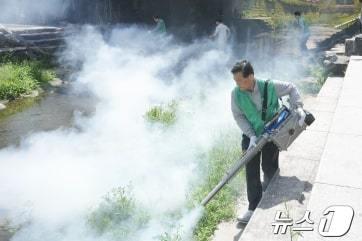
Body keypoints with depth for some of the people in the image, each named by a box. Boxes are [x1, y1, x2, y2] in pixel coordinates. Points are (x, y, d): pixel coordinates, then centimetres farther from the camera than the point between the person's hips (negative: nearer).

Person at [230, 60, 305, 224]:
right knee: (251, 172, -3)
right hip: (251, 136, 1)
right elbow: (238, 116, -10)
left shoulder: (270, 86, -19)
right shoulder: (236, 94, -16)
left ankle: (268, 184, 43)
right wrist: (251, 136, -19)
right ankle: (254, 208, 8)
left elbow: (291, 89, -3)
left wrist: (298, 107, -15)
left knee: (269, 168, 5)